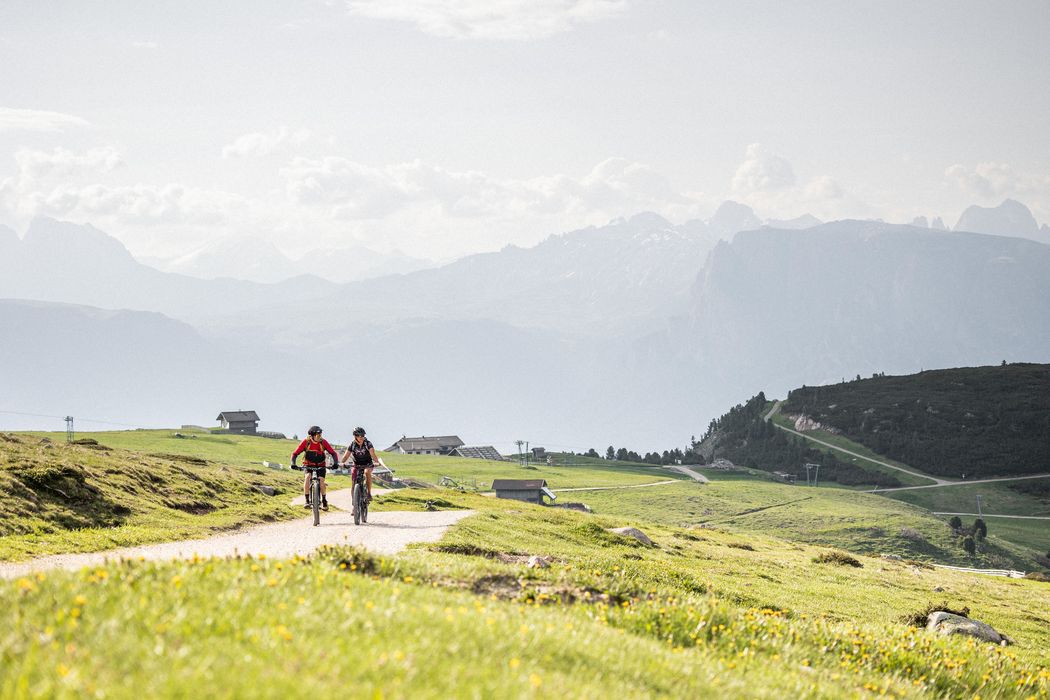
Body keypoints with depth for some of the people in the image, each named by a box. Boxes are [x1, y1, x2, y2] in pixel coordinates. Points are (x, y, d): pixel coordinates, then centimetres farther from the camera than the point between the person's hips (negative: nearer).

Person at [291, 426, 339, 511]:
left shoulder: (323, 442, -17)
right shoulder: (306, 442, -18)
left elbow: (333, 453, -15)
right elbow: (295, 454, -16)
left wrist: (335, 463, -31)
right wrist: (293, 464, -32)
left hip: (320, 466, 0)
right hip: (309, 465, 0)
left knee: (321, 482, -19)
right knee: (307, 477, -28)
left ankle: (324, 501, 5)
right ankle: (307, 500, -21)